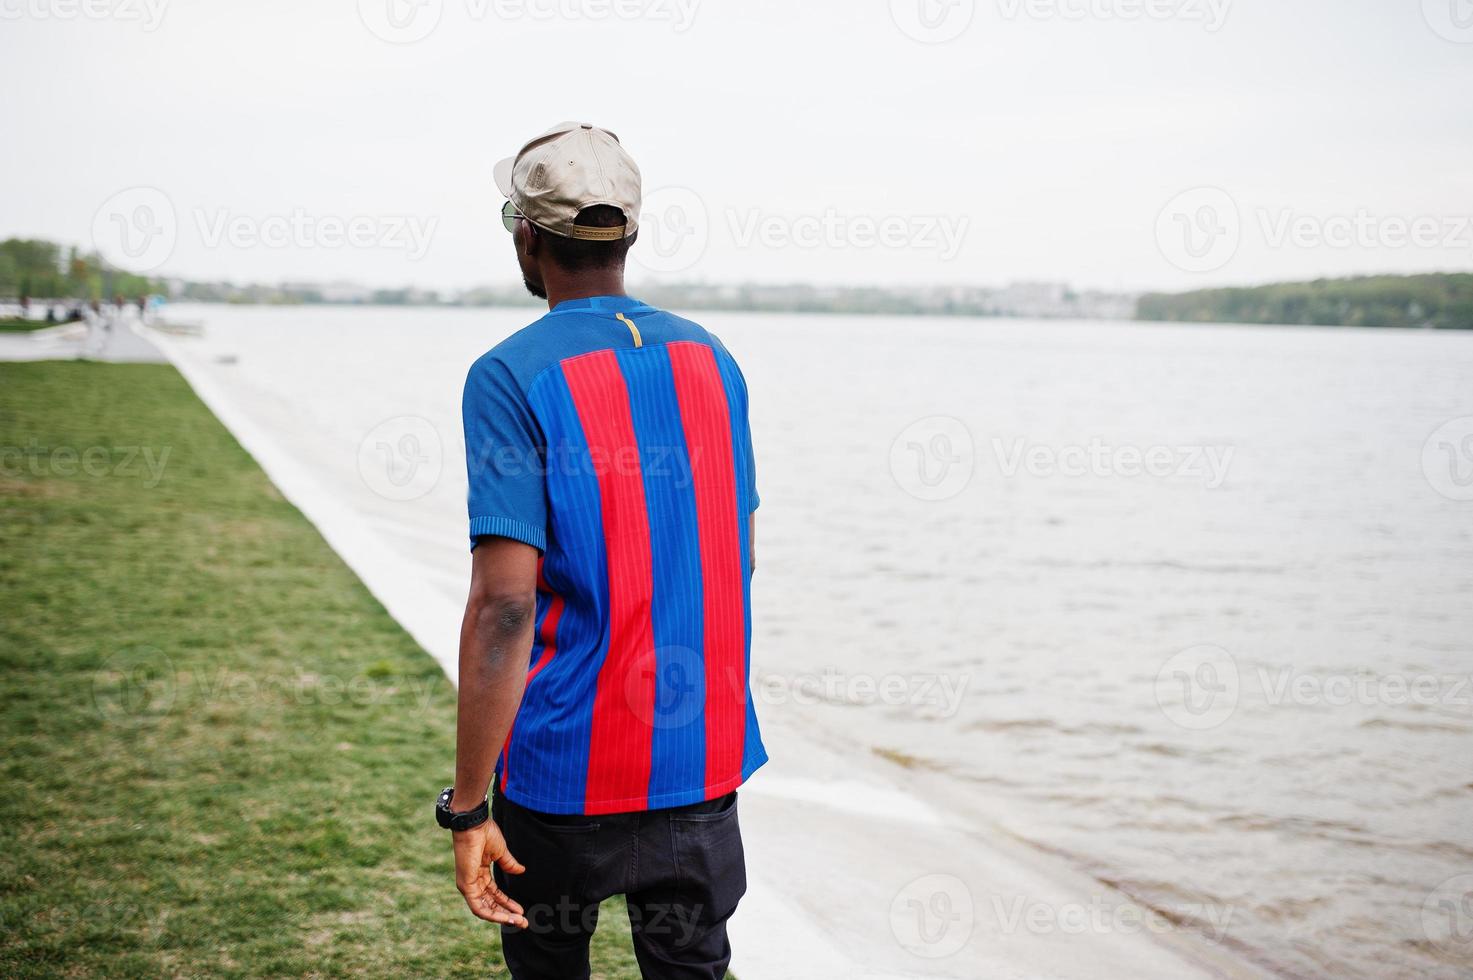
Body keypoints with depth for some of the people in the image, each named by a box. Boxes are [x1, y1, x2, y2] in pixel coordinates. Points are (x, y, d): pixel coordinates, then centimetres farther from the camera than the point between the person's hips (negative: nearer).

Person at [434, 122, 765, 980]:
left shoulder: (513, 378, -14)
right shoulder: (712, 360, 4)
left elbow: (505, 603, -20)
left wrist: (468, 805, -16)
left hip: (566, 763, -4)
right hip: (706, 759, 4)